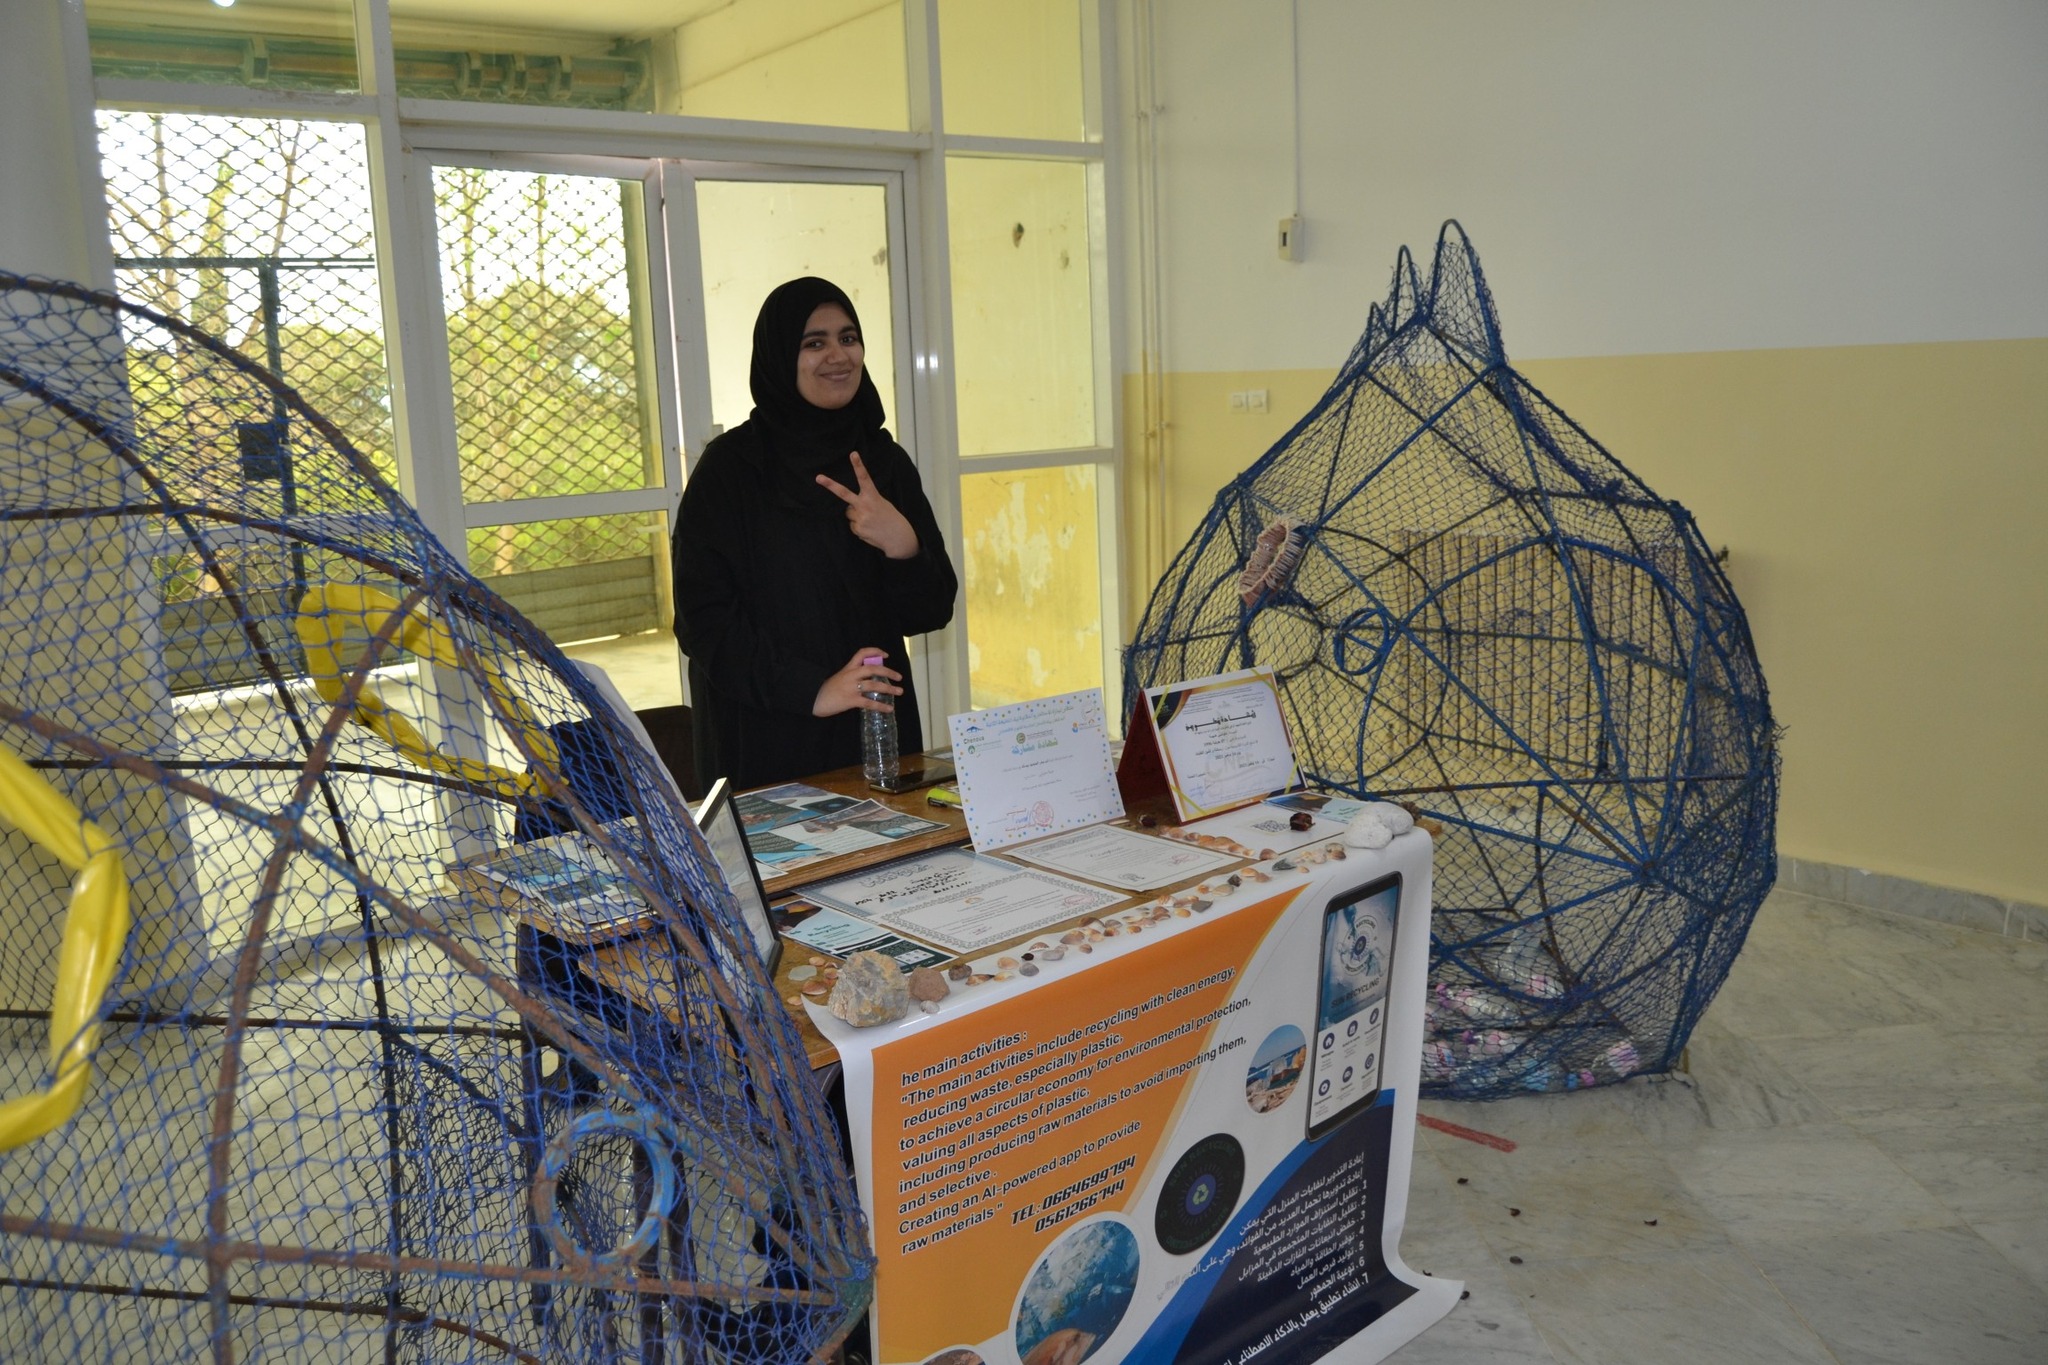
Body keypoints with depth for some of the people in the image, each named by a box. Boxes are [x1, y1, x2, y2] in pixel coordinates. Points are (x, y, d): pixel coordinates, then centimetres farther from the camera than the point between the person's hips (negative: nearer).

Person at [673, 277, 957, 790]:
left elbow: (933, 611, 3)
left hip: (880, 731, 4)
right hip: (767, 744, -4)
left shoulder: (884, 460, 5)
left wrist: (902, 546, -17)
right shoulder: (730, 467, -7)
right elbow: (702, 618, -12)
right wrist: (810, 690, -21)